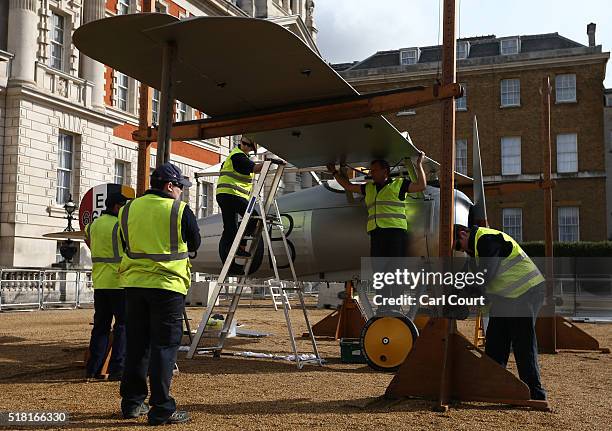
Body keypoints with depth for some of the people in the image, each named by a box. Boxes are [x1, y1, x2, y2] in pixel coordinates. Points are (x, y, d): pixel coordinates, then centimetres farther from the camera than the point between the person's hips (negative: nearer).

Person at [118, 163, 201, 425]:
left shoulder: (128, 209, 8)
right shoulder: (180, 210, -6)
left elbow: (126, 244, 17)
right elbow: (194, 244, 5)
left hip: (134, 283, 5)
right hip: (167, 285, -5)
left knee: (136, 344, 15)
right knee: (164, 346, 0)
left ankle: (132, 403, 23)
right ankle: (161, 409, 1)